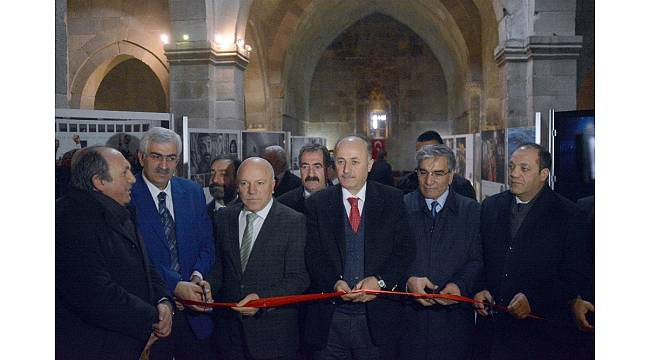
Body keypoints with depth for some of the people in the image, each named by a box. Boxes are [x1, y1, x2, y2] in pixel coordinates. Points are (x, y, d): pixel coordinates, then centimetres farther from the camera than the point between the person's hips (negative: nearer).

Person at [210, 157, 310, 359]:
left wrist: (262, 298, -24)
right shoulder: (224, 217, 6)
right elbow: (219, 265, 9)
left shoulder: (294, 221, -9)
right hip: (229, 325, 4)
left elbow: (298, 278, -12)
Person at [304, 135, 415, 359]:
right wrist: (335, 283, -18)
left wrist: (380, 281, -16)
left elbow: (406, 251, -1)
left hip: (378, 318, 0)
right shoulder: (317, 204, 3)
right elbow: (313, 255, -1)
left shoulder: (392, 200, 2)